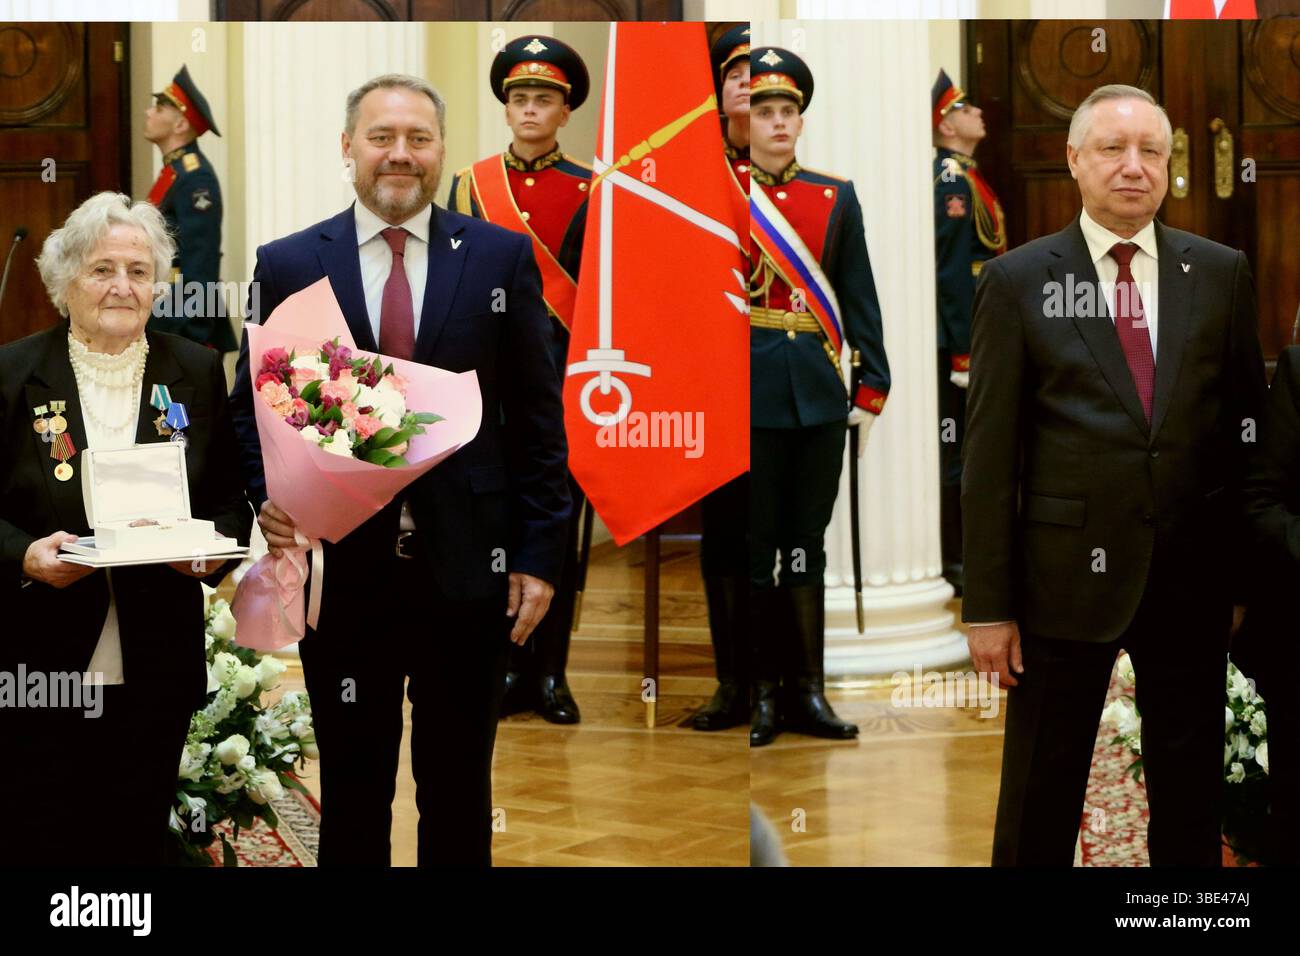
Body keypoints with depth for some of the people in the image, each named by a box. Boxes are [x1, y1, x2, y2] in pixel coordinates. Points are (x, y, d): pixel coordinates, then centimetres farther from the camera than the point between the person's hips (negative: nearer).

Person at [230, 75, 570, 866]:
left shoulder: (503, 257, 1)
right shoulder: (287, 264, 2)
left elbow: (537, 415, 2)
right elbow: (252, 406, 7)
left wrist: (539, 556, -2)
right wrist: (268, 498, -12)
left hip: (469, 570, 0)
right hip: (341, 570, 0)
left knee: (459, 788, 13)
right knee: (352, 794, 12)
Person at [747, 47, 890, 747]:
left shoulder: (836, 197, 8)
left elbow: (859, 298, 8)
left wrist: (871, 388, 3)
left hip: (820, 393, 3)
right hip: (749, 391, -3)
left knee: (807, 544, 8)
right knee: (754, 546, 3)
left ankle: (807, 690, 15)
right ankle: (762, 692, 11)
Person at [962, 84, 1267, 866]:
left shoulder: (1223, 272, 5)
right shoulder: (1017, 280, -2)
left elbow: (1250, 421, 7)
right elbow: (989, 452, -4)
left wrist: (1249, 574, 4)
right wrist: (987, 605, -6)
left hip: (1193, 582, 2)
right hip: (1067, 577, -2)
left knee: (1192, 802, 13)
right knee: (1040, 802, 9)